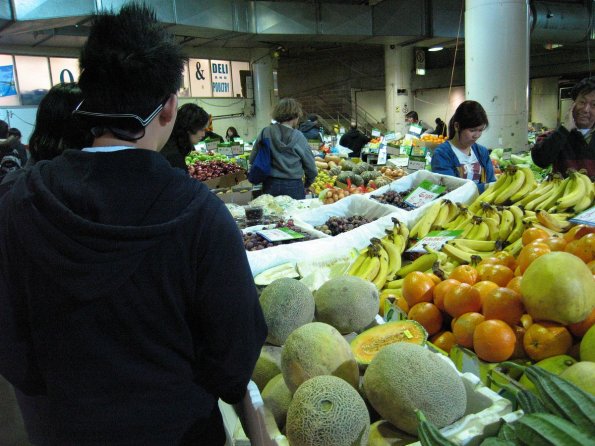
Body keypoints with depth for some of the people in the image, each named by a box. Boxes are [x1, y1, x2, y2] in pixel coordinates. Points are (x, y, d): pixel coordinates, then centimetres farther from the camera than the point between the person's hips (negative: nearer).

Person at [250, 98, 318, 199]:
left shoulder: (265, 133, -2)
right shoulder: (298, 137, -8)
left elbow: (253, 159, 2)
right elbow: (310, 166, -2)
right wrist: (307, 183, 17)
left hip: (270, 186, 3)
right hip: (293, 187, -3)